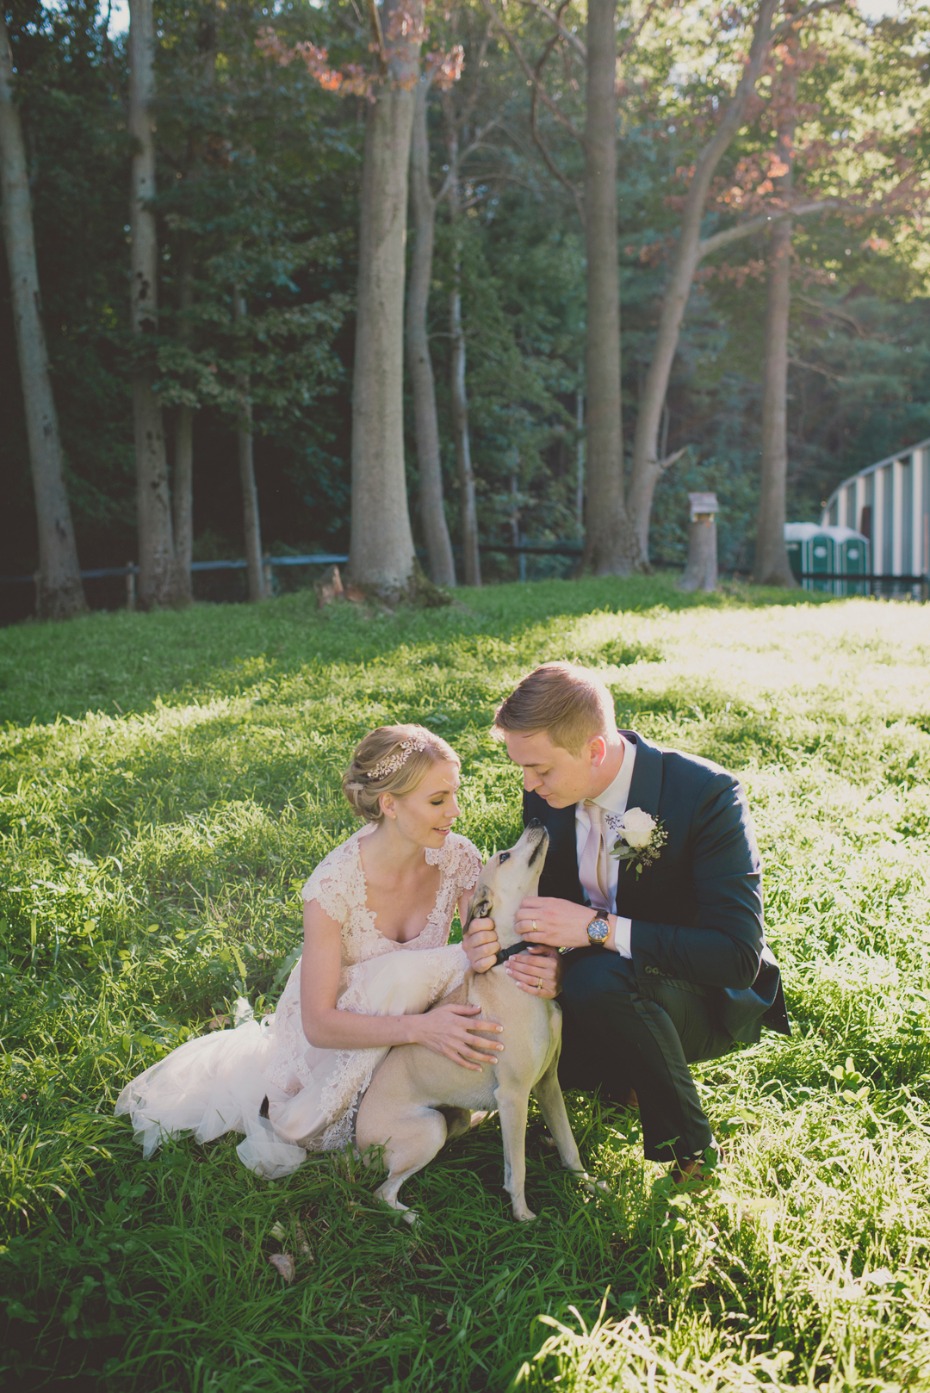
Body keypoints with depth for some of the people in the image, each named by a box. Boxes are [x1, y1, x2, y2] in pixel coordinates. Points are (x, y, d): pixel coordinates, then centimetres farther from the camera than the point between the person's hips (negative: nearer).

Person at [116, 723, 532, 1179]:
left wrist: (522, 965, -38)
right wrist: (419, 1027, -42)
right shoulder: (336, 884, -29)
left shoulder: (457, 858, -18)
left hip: (408, 1024, 3)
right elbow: (320, 1024, -28)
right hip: (334, 1032, -3)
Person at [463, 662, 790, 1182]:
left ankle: (691, 1148, -13)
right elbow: (545, 904, 2)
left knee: (600, 978, -36)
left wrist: (597, 928, -36)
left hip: (710, 1000, -6)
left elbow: (737, 955, -31)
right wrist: (551, 959, -24)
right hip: (597, 982, 6)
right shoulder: (547, 798, -8)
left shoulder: (706, 794, -26)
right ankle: (625, 1075, 11)